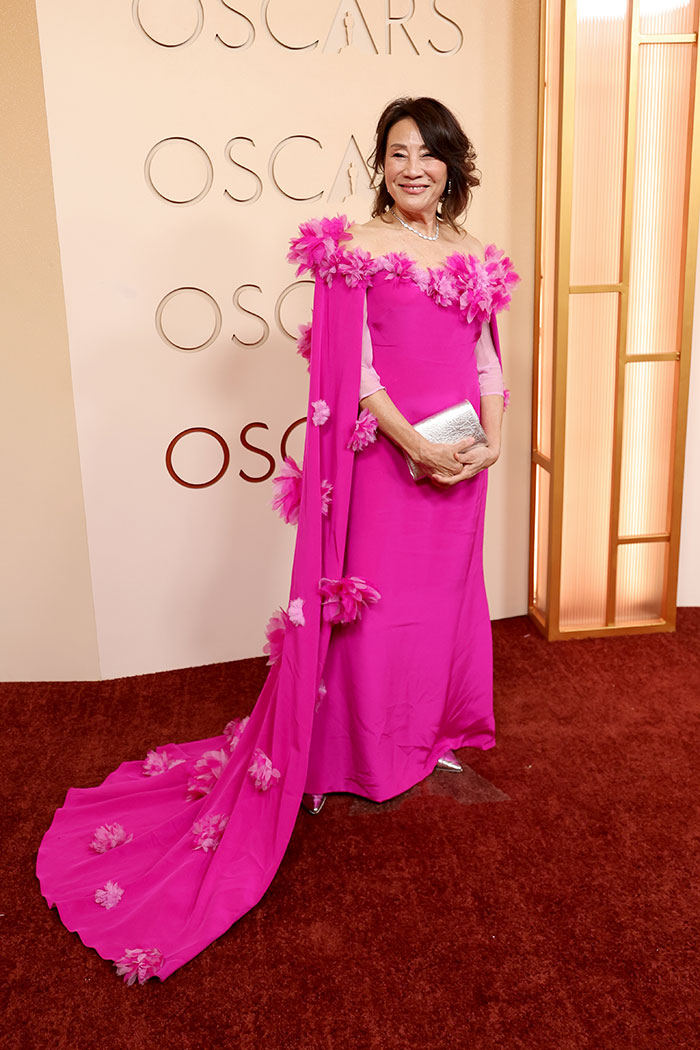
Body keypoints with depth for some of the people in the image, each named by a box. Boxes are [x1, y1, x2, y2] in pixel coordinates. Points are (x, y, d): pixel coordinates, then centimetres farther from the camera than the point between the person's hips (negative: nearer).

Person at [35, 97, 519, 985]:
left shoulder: (475, 258, 10)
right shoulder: (353, 248, -5)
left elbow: (490, 361, 10)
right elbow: (353, 369, -11)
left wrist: (490, 444, -5)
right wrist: (415, 443, -19)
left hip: (458, 460, 5)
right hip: (386, 452, -5)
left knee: (446, 595, 15)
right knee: (373, 599, 3)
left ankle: (431, 735, 36)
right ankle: (363, 756, 22)